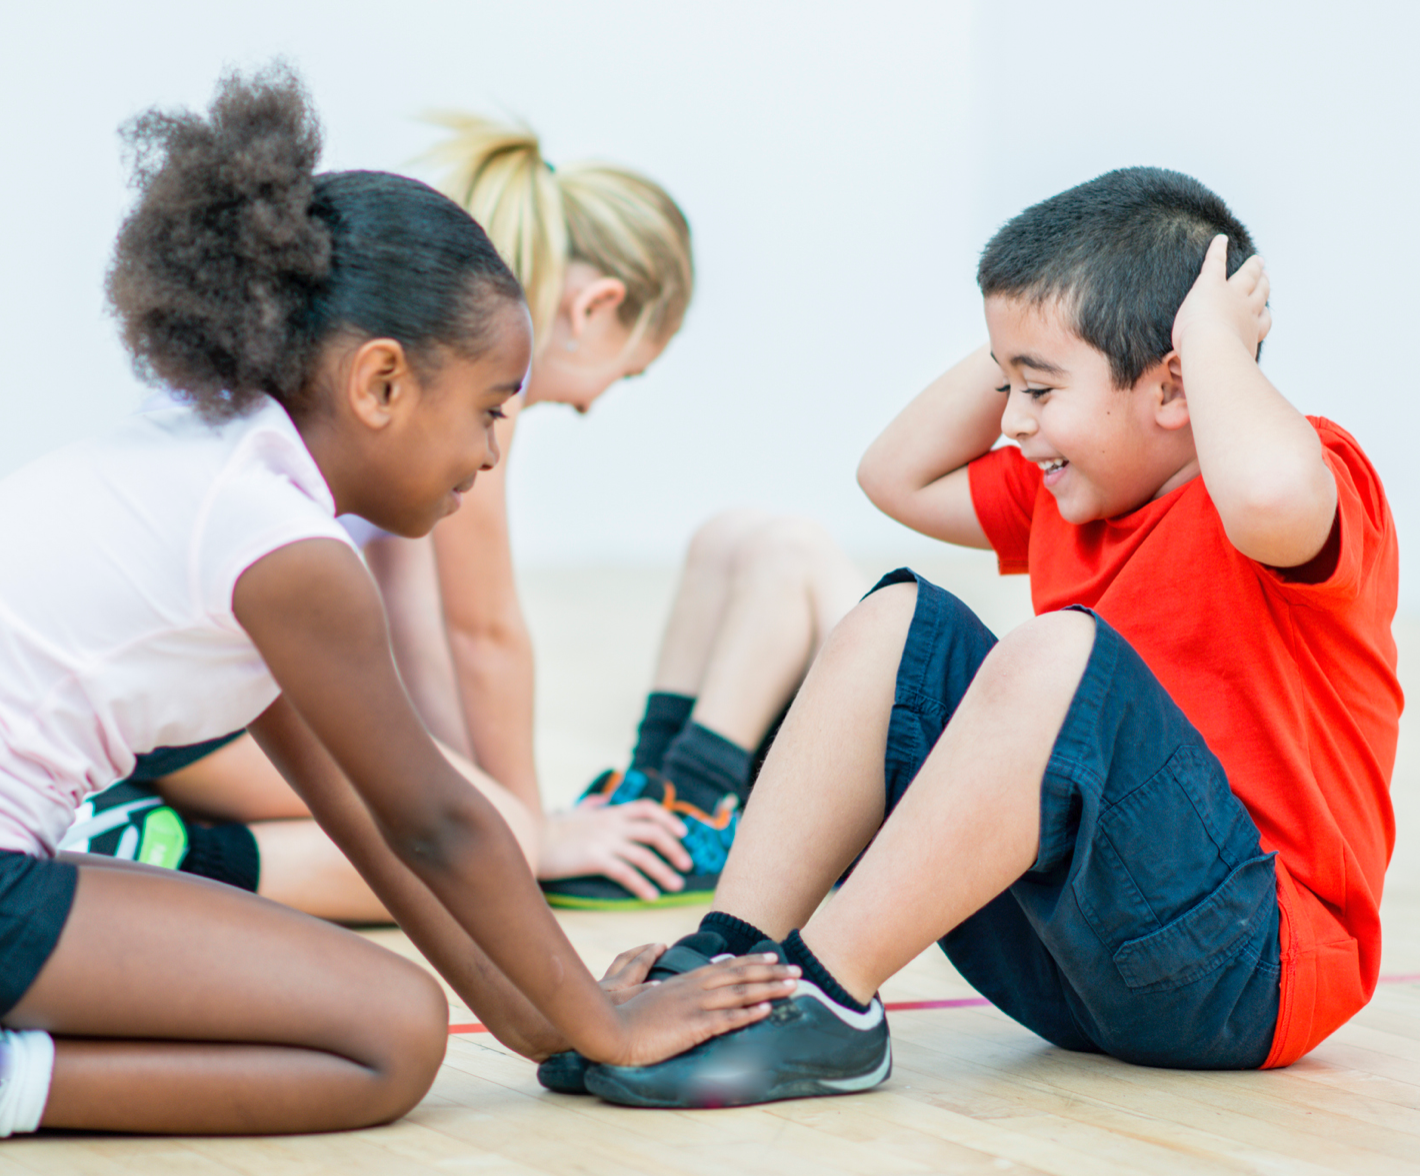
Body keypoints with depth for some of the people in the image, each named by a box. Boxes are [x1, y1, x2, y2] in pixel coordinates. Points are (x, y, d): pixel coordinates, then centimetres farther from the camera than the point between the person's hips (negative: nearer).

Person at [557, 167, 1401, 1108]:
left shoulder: (1319, 476, -13)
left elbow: (1267, 495, -39)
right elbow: (900, 475, 25)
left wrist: (1211, 335, -22)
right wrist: (1023, 345, 14)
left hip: (1249, 973, -9)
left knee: (1059, 654, -30)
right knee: (901, 622, 3)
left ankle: (824, 1003, -26)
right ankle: (729, 957, -11)